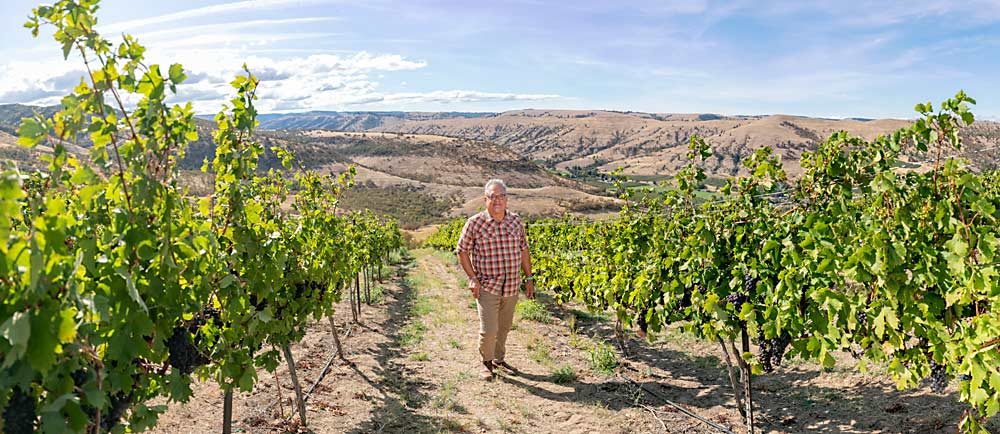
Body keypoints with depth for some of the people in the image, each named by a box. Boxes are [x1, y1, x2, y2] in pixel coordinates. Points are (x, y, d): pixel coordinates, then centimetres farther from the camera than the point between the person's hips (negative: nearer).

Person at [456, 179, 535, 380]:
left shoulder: (516, 221, 2)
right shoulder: (474, 223, -9)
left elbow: (523, 250, 12)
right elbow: (462, 251, -1)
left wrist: (529, 278, 10)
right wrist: (473, 278, -8)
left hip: (512, 286, 4)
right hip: (487, 287, -4)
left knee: (504, 327, 16)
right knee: (489, 330, -7)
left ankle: (499, 358, 38)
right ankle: (487, 362, 19)